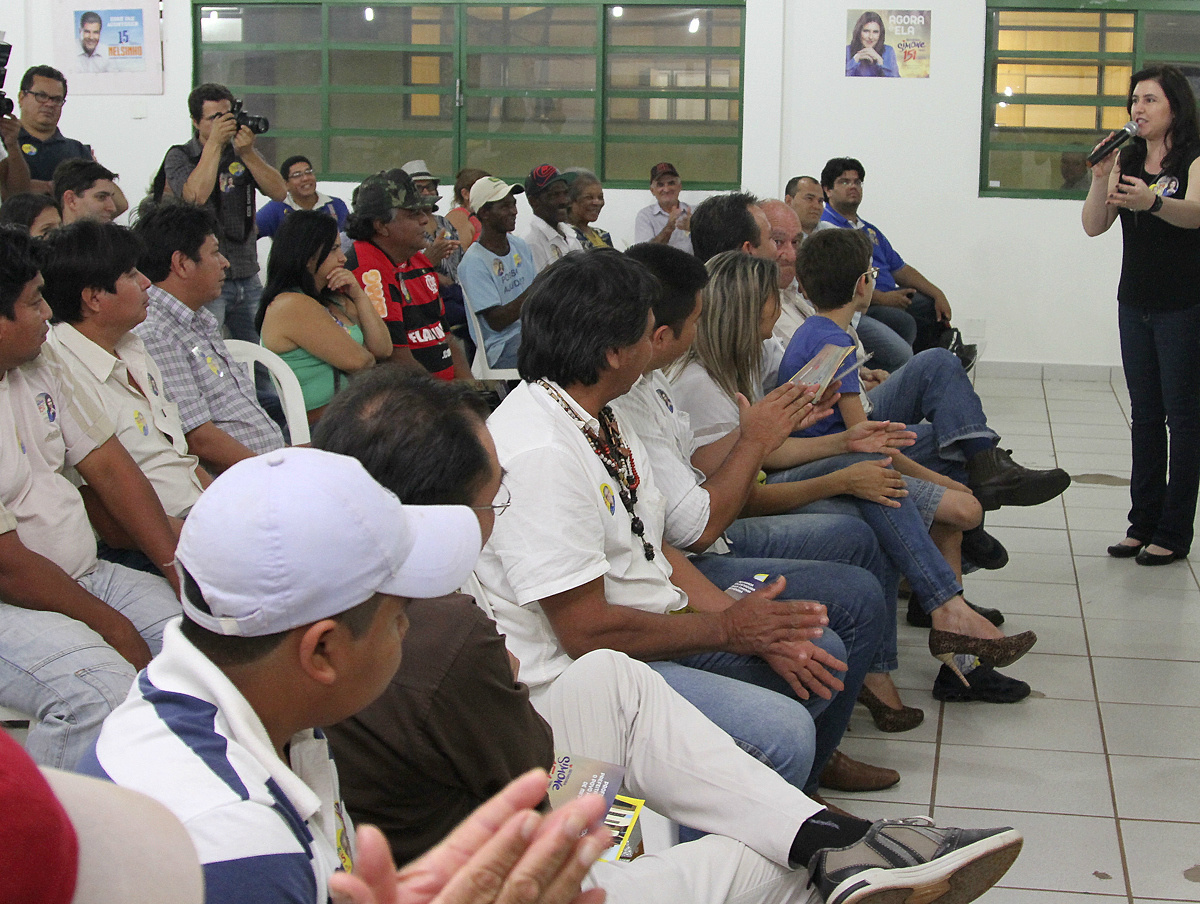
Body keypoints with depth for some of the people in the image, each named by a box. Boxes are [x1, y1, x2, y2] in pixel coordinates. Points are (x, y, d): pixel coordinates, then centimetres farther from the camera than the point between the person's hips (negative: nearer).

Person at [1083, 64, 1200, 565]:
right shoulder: (1128, 161, 10)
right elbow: (1094, 225, 1)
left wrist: (1151, 200, -48)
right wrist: (1101, 178, -17)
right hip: (1136, 304, 6)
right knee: (1145, 415, 9)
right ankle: (1143, 523, 14)